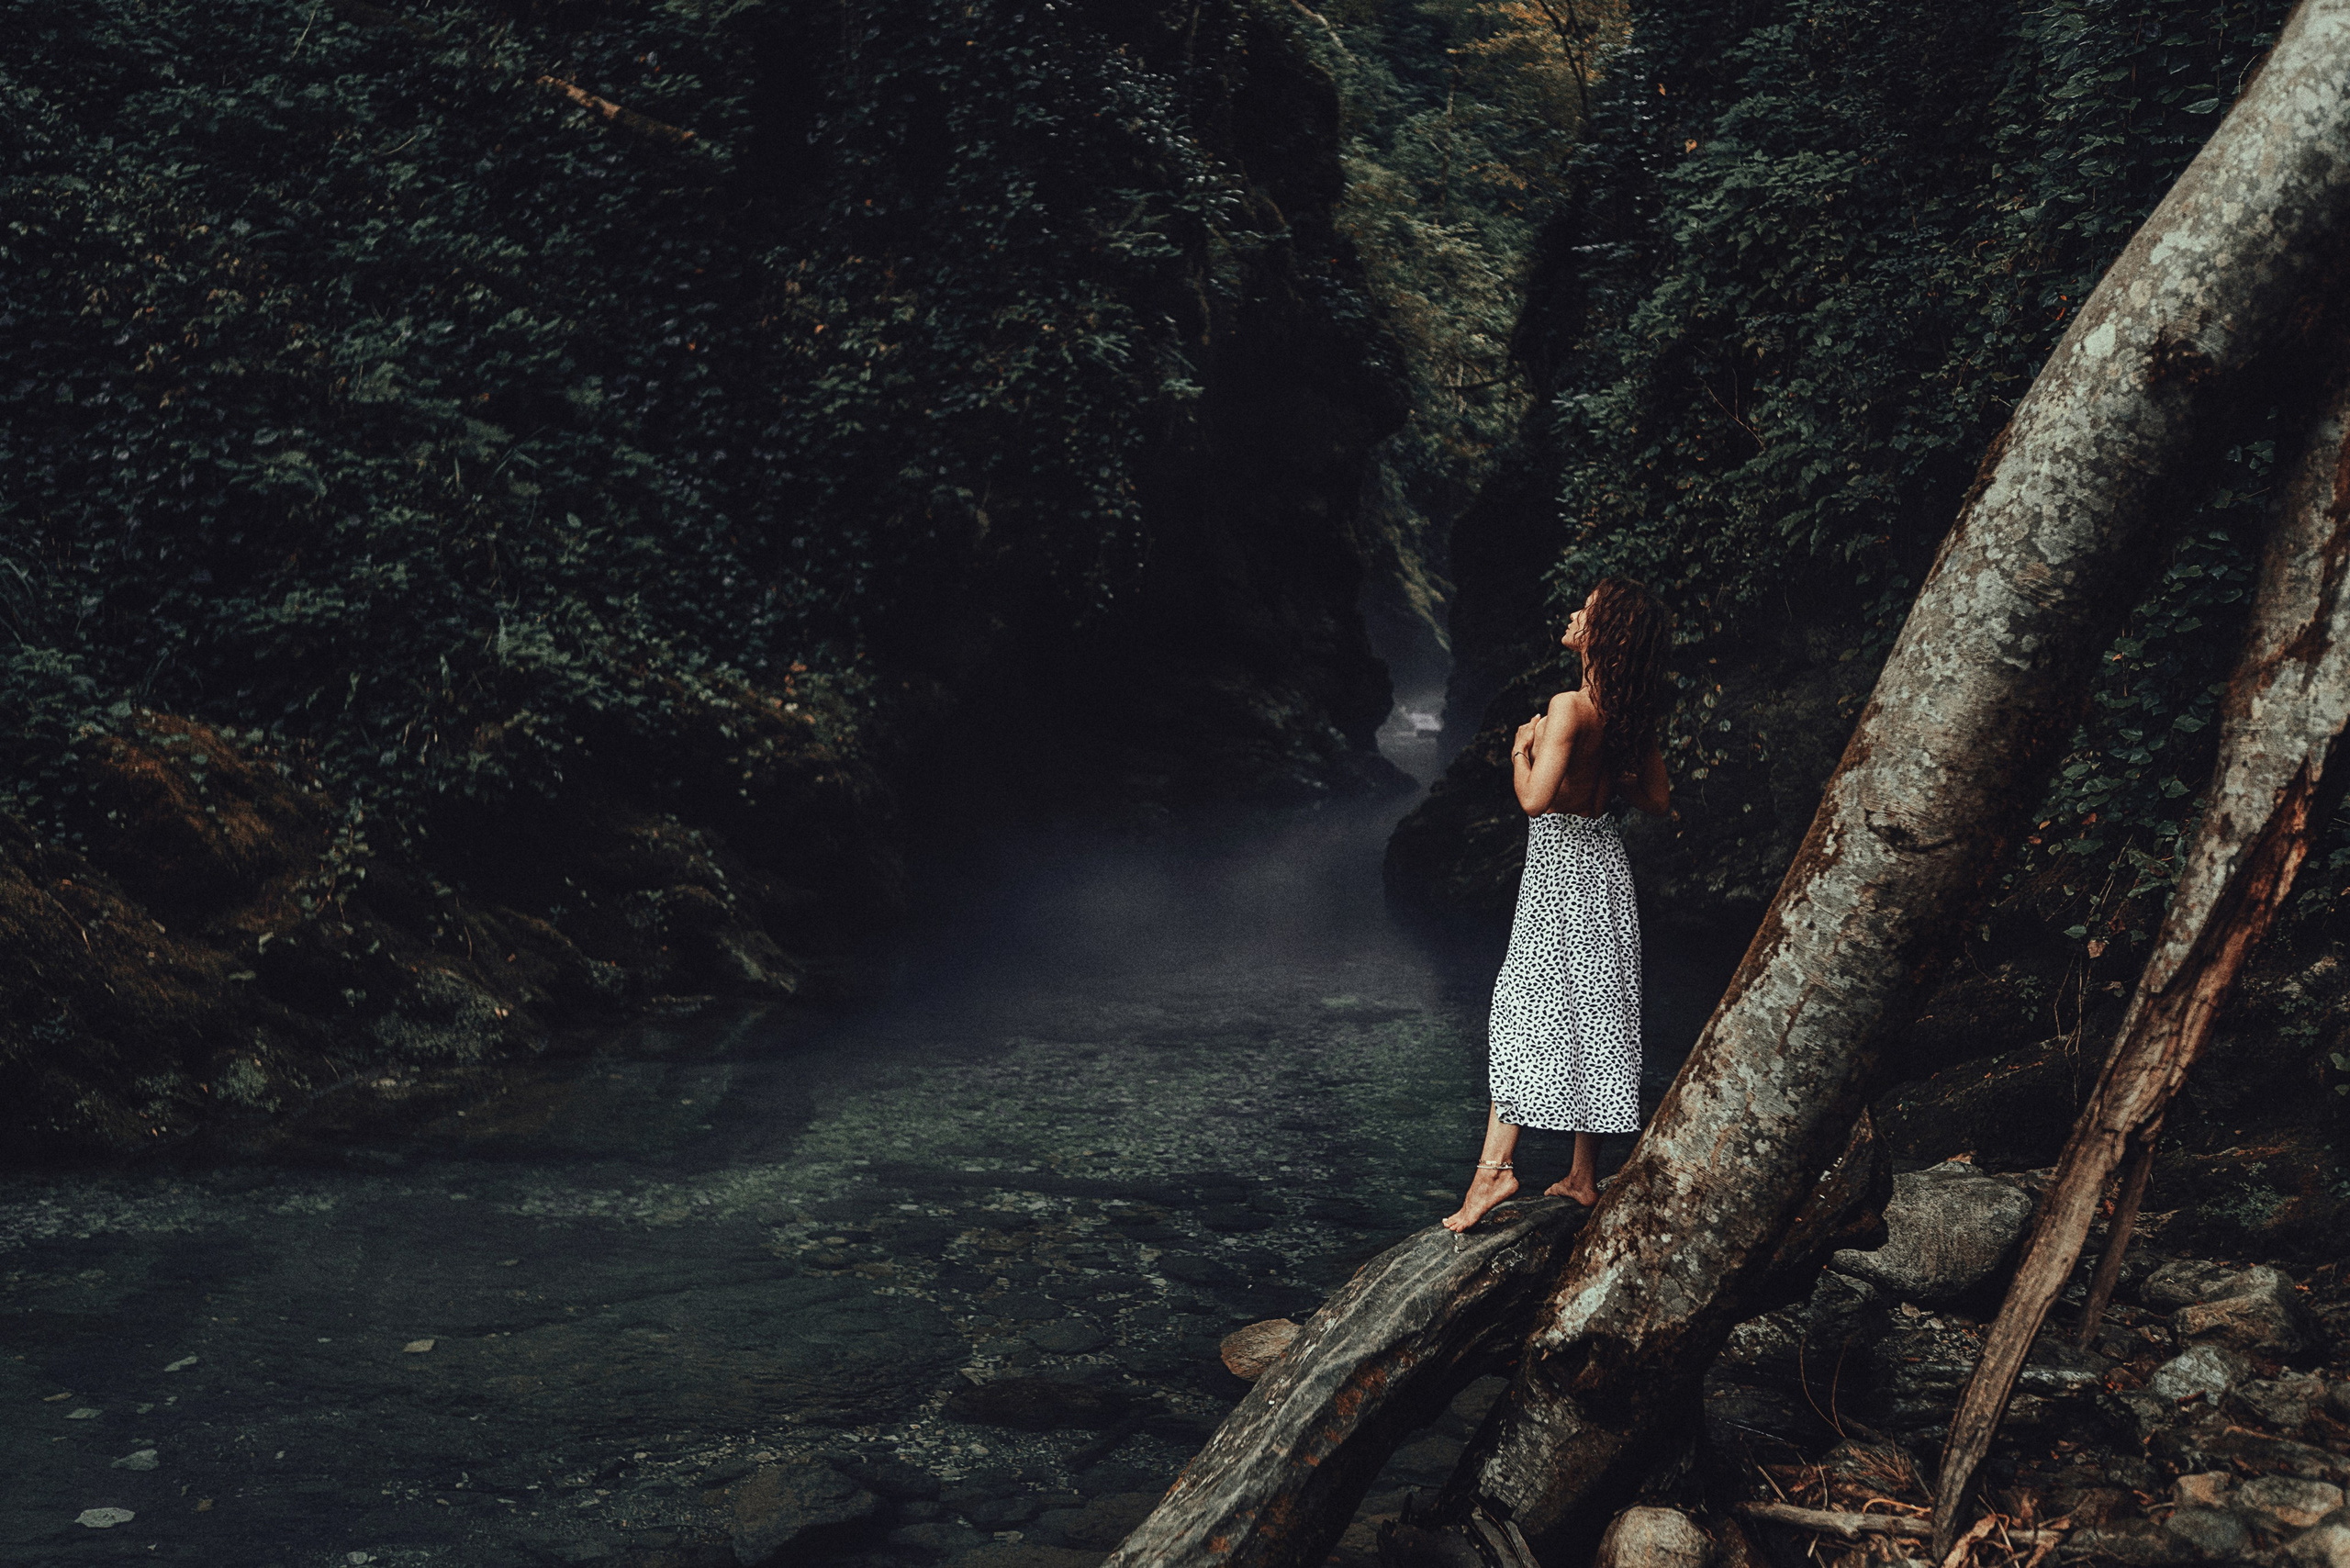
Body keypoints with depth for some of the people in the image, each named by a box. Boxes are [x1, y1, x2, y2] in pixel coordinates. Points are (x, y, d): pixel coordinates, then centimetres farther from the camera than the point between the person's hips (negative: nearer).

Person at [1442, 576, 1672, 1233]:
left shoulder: (1571, 707, -20)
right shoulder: (1634, 713, 3)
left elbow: (1535, 799, -27)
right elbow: (1658, 802, 10)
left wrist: (1522, 749, -10)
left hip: (1560, 861, -7)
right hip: (1605, 856, 7)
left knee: (1523, 1008, -4)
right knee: (1595, 1013, 10)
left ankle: (1495, 1167, -8)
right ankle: (1584, 1176, 17)